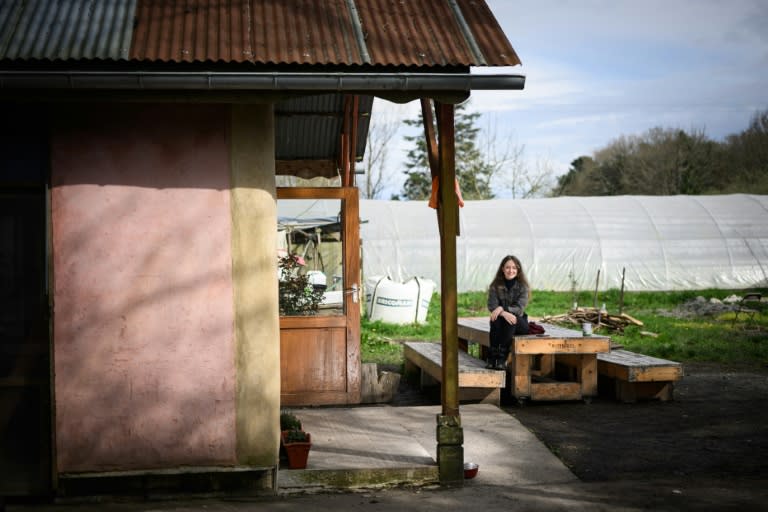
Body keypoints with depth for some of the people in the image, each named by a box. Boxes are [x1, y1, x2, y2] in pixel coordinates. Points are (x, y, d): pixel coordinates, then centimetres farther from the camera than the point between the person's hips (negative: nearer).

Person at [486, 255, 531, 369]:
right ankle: (492, 358, -35)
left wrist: (502, 308, -29)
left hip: (519, 322, -1)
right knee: (495, 319, -34)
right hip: (501, 320, 1)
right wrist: (504, 313, -30)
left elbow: (520, 308, -13)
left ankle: (502, 358, -36)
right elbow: (492, 306, -9)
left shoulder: (523, 286, -3)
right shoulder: (495, 286, 1)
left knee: (511, 321, -36)